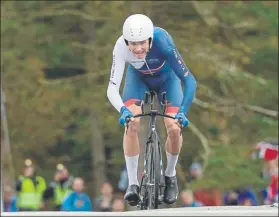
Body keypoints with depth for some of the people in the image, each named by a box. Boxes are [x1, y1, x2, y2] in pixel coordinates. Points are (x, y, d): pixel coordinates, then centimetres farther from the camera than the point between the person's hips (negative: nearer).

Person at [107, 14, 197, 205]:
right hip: (138, 78, 1)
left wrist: (183, 111, -51)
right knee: (132, 124, -22)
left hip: (166, 78, -1)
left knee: (174, 128, -16)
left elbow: (189, 80, -38)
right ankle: (133, 182, -11)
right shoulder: (121, 47, -35)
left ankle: (170, 176, 11)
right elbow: (112, 88, -37)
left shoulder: (163, 43, -40)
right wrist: (123, 110, -56)